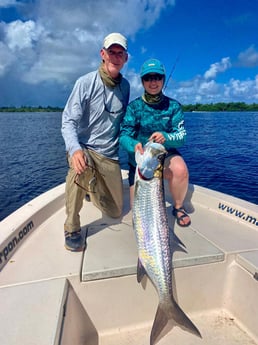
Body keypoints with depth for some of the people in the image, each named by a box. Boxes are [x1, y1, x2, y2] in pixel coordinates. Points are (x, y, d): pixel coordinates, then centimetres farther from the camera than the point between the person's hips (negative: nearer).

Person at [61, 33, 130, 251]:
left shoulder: (125, 86, 4)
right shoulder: (86, 83, -10)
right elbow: (68, 121, -17)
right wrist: (75, 149, -36)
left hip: (110, 155, 5)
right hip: (84, 149, -4)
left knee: (115, 212, 10)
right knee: (81, 167, -42)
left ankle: (91, 187, 41)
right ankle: (72, 228, -19)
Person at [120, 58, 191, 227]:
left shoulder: (173, 106, -5)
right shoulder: (133, 107, -7)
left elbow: (182, 137, -13)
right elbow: (124, 136, -15)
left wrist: (165, 137, -36)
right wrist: (134, 145, -39)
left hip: (165, 155, 0)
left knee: (180, 169, -37)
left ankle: (178, 207, -7)